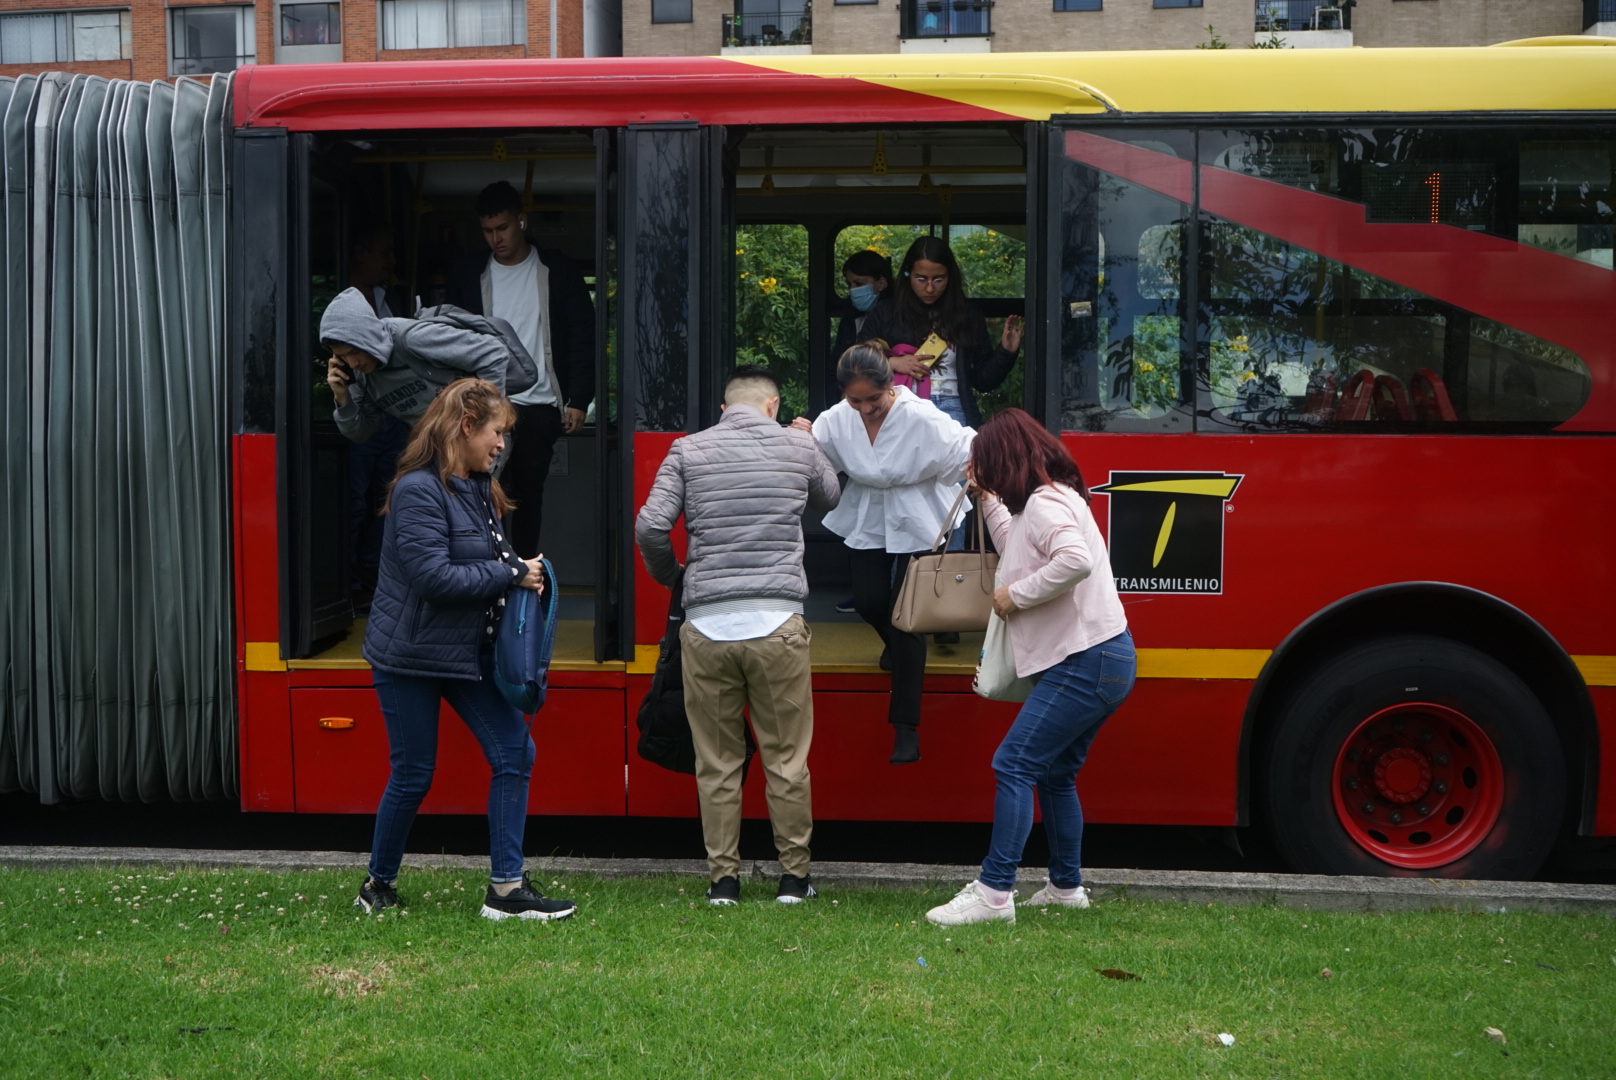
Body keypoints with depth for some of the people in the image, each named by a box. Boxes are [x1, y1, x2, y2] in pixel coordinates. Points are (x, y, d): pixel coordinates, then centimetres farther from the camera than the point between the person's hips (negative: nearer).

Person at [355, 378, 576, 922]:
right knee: (413, 775, 2)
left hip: (469, 650, 8)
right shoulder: (419, 490, -19)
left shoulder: (478, 488, 9)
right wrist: (512, 575, -19)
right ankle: (378, 886, 24)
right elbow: (434, 576, -26)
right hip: (410, 656, -8)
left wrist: (522, 570, -3)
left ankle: (506, 888, 6)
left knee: (514, 752, 0)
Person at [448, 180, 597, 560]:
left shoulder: (558, 272, 3)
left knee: (529, 495, 5)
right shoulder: (468, 274, 7)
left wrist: (579, 400, -6)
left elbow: (583, 338, 3)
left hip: (541, 407, 0)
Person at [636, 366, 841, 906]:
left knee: (717, 761, 8)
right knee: (786, 758, 7)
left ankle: (722, 878, 12)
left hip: (708, 623, 1)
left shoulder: (688, 450, 7)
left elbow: (650, 527, -1)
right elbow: (831, 496, 28)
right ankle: (794, 876, 13)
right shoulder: (797, 445, 8)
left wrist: (670, 575, 18)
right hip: (777, 621, 0)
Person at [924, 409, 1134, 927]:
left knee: (1014, 764, -14)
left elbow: (1075, 559, -33)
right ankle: (1066, 886, 28)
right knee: (1054, 773, 19)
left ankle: (994, 893, -17)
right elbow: (1018, 552, 36)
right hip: (1100, 662, 11)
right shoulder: (1051, 499, 18)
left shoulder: (1044, 503, -14)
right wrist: (988, 500, 27)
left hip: (1085, 663, -11)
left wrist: (1015, 595, -21)